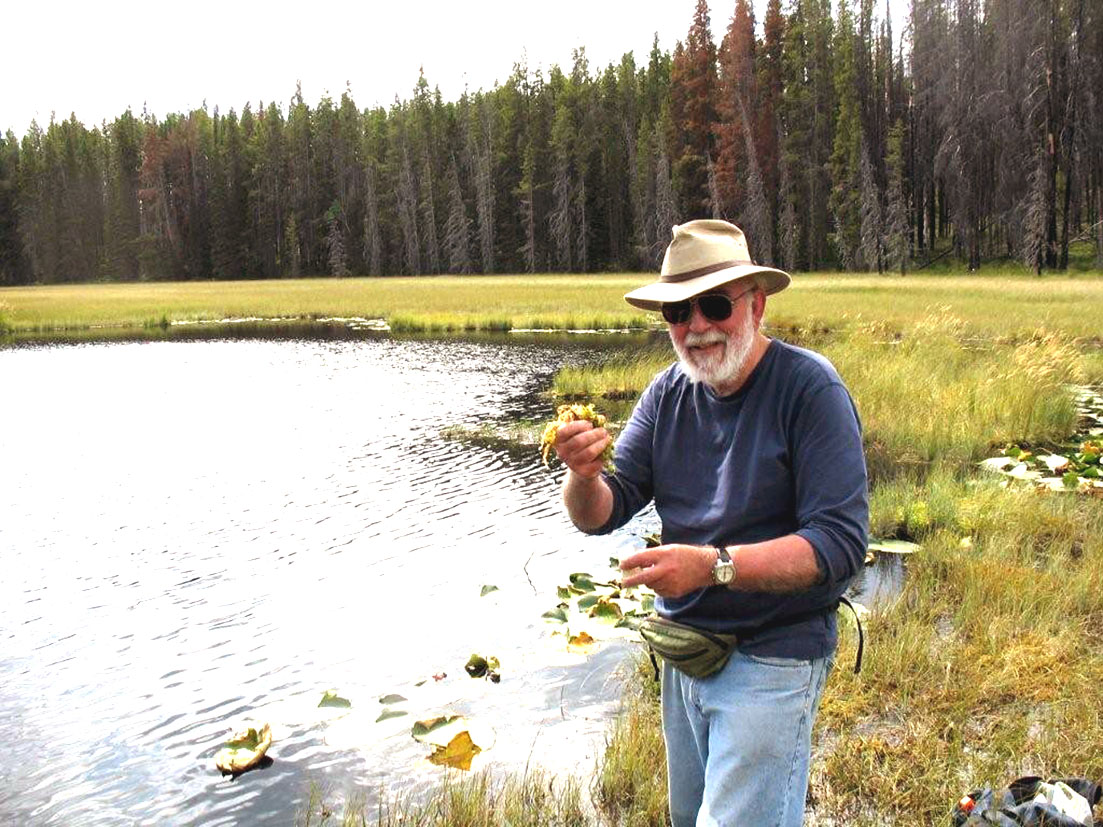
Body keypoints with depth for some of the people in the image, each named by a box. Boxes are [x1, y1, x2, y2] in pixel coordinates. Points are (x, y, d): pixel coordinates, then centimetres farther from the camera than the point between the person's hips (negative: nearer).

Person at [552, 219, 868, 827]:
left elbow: (840, 544, -24)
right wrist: (584, 477, -27)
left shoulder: (809, 388, -18)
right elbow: (601, 515, -4)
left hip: (771, 660, -6)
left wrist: (713, 566, -35)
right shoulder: (669, 393, 0)